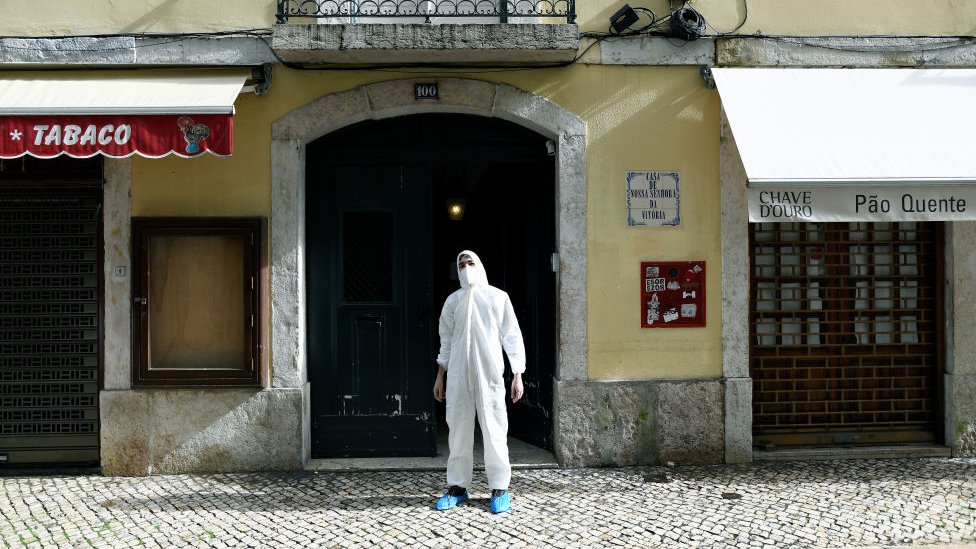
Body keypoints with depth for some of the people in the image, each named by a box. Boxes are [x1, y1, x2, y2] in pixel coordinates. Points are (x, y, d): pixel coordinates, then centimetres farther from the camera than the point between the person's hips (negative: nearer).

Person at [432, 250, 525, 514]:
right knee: (458, 430, 3)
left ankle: (500, 489, 2)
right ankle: (458, 487, 11)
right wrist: (440, 377, 13)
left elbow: (512, 337, 5)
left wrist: (518, 375, 0)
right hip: (458, 374, 3)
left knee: (494, 430, -5)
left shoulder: (498, 298, 6)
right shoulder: (453, 301, 13)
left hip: (489, 373, -3)